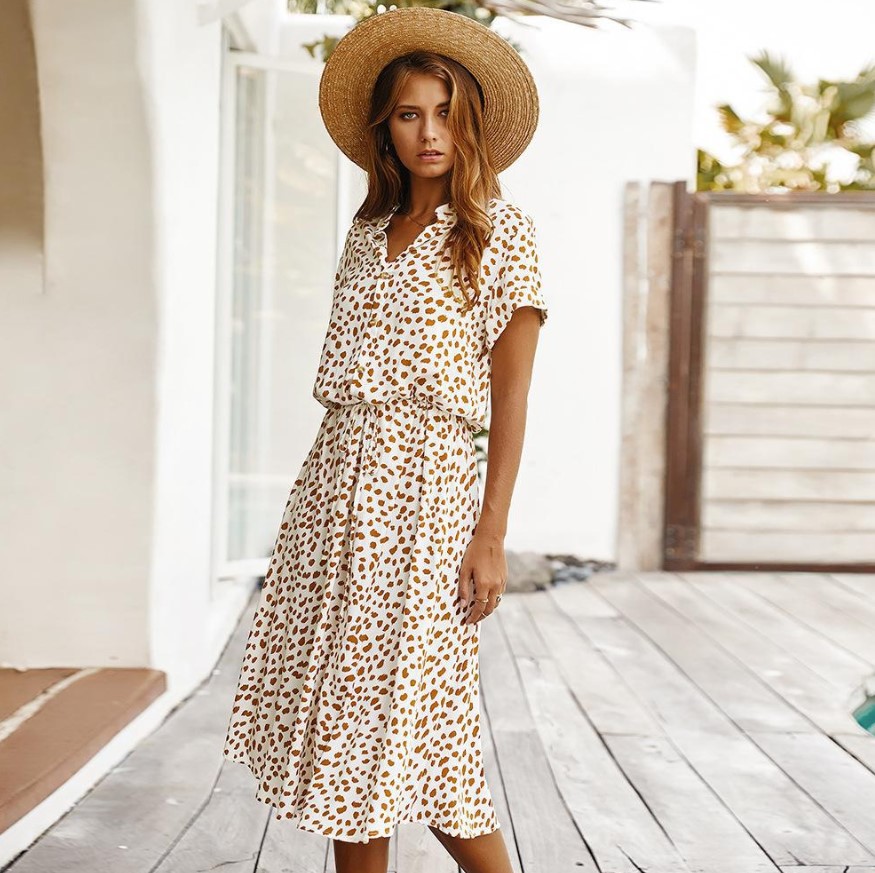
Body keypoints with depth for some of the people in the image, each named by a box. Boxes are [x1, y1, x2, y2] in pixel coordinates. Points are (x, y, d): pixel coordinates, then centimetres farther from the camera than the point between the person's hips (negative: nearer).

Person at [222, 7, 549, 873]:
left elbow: (511, 392, -5)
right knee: (337, 709, 7)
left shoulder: (499, 229, 0)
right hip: (333, 479, 6)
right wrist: (323, 501, 12)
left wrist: (491, 534, -12)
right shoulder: (369, 231, 16)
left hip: (422, 484, -6)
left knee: (407, 713, -6)